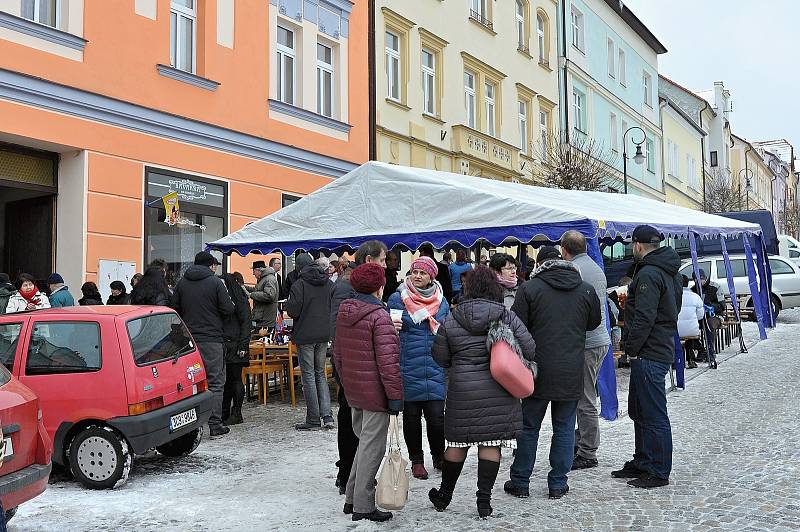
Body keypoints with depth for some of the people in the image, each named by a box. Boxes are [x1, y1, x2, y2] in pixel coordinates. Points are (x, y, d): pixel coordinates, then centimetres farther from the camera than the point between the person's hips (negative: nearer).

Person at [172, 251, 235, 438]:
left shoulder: (181, 283, 7)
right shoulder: (216, 282, -7)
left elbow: (175, 309, 9)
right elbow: (228, 309, -9)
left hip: (188, 339, 4)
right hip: (212, 340, -4)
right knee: (215, 382, 2)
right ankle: (215, 424, 1)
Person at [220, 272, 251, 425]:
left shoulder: (240, 300, -4)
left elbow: (246, 323, -9)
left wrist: (243, 346, -15)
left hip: (235, 346, -6)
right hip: (223, 346, 7)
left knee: (235, 378, -2)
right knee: (225, 380, 8)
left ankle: (236, 414, 4)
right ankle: (225, 413, 14)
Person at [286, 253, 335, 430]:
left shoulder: (299, 285, -12)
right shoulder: (329, 283, 5)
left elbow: (292, 311, -15)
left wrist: (288, 303, 5)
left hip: (305, 336, -5)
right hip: (324, 335, 5)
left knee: (308, 376, 1)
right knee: (321, 374, 15)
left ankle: (313, 420, 4)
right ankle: (327, 416, 6)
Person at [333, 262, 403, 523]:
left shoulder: (344, 313, 8)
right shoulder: (379, 317, -17)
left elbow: (337, 354, 16)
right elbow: (387, 361, -20)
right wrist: (395, 395, -16)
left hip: (353, 391, 8)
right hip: (376, 393, -8)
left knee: (363, 441, 21)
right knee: (372, 448, 1)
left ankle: (352, 498, 26)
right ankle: (363, 507, 8)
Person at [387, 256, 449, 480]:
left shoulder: (441, 301, 9)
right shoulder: (397, 299, 0)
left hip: (435, 369, 1)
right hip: (407, 368, -1)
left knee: (436, 415, -3)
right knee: (411, 415, 8)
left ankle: (439, 456, 21)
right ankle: (416, 460, 24)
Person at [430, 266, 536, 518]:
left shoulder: (451, 320, -2)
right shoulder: (508, 316, -4)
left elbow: (441, 358, 4)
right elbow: (530, 350, -3)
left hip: (463, 391, 1)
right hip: (499, 392, -1)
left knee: (458, 443, 12)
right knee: (491, 444, 6)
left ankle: (444, 496, 27)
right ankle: (484, 500, 8)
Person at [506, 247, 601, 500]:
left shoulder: (529, 288, -7)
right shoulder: (587, 289, 2)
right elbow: (594, 322, 16)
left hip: (539, 370, -2)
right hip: (572, 374, 2)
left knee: (529, 427, 10)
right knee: (564, 428, 12)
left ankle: (520, 481, 17)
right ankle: (558, 484, 15)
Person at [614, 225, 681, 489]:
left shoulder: (648, 274, -17)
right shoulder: (669, 273, 16)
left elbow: (644, 318, -23)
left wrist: (632, 349, -14)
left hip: (649, 355, -11)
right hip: (663, 347, 11)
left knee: (653, 415, -4)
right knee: (638, 410, 19)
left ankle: (659, 472, 3)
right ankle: (642, 462, 29)